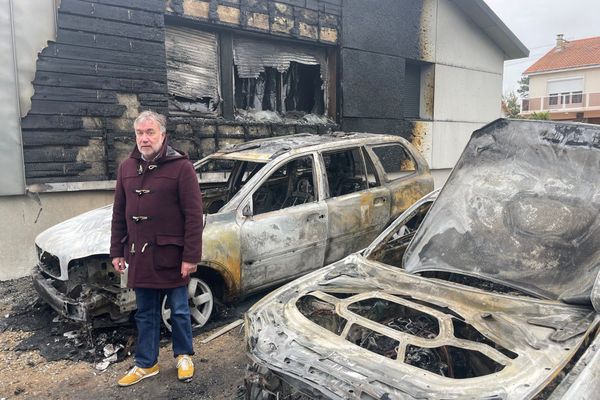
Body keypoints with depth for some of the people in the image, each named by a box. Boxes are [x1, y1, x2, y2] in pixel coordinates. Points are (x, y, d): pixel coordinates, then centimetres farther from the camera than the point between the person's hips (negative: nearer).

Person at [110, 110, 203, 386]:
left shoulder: (181, 167, -10)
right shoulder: (127, 168, 8)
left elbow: (194, 216, -13)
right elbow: (119, 214, 12)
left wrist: (191, 257, -15)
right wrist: (117, 252, 10)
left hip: (171, 254, -5)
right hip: (140, 255, 5)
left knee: (179, 310, 11)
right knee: (145, 313, 16)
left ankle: (184, 356, 32)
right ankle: (146, 364, 31)